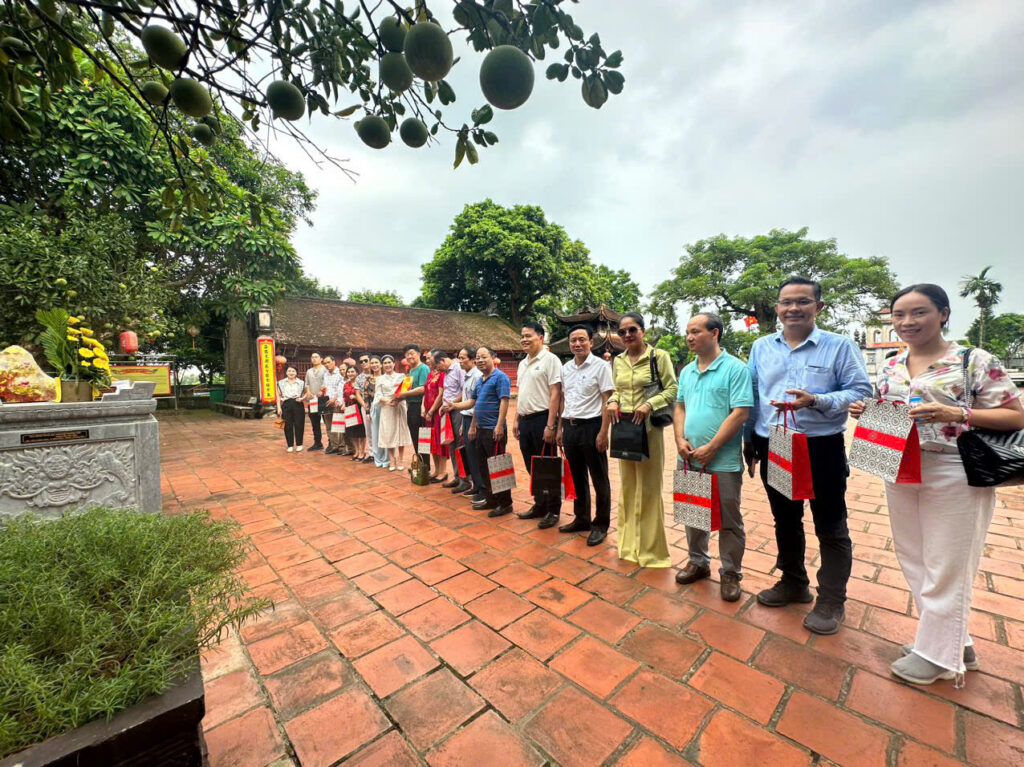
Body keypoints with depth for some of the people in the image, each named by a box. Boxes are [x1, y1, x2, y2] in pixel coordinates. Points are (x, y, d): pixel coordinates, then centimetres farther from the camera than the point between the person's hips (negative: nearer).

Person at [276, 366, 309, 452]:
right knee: (288, 426, 2)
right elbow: (278, 396, 9)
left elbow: (307, 393, 13)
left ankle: (299, 444, 11)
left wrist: (302, 398, -7)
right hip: (286, 405, 1)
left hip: (298, 405, -1)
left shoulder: (301, 383, 7)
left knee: (298, 425, 0)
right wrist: (279, 408, 0)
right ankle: (290, 445, 12)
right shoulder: (281, 383, 10)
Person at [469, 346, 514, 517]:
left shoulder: (500, 377, -10)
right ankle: (490, 499, 28)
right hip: (481, 429, 9)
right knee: (483, 465, 15)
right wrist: (473, 426, 20)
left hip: (493, 429, -9)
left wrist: (499, 426, -24)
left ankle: (505, 503, 9)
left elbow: (504, 401, -18)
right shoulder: (480, 380, 16)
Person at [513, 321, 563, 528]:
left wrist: (550, 425, -18)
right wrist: (516, 420, 15)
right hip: (525, 420, 8)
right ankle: (539, 505, 30)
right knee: (532, 468, 15)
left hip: (542, 419, -7)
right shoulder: (522, 364, 15)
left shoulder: (550, 359, -8)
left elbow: (555, 394, -14)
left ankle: (553, 511, 17)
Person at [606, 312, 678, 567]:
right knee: (627, 486, 14)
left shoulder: (659, 356, -6)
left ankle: (650, 548, 21)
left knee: (648, 487, 3)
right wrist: (612, 401, -4)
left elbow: (672, 389, -8)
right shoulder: (618, 360, 9)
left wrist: (649, 403, -21)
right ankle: (629, 543, 30)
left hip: (648, 427, -5)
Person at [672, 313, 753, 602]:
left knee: (729, 521, 8)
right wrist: (680, 440, -2)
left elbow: (740, 413, -16)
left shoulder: (735, 368, -10)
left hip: (723, 462, -6)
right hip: (689, 459, 6)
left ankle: (730, 573, 27)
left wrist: (710, 448, -18)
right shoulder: (687, 371, 10)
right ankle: (698, 561, 36)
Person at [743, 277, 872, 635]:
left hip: (822, 447, -3)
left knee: (830, 527, 8)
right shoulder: (761, 347, 6)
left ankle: (831, 601, 25)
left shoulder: (840, 346, -4)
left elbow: (861, 391, -8)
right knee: (785, 520, 17)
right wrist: (749, 443, 9)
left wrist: (816, 401, -24)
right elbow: (751, 397, 10)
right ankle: (793, 583, 36)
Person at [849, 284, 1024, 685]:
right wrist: (864, 412, -5)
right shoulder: (890, 366, 8)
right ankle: (955, 643, 36)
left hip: (954, 476, -5)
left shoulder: (976, 361, -7)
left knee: (946, 568, 7)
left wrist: (956, 414, -23)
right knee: (915, 563, 16)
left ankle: (937, 653, 25)